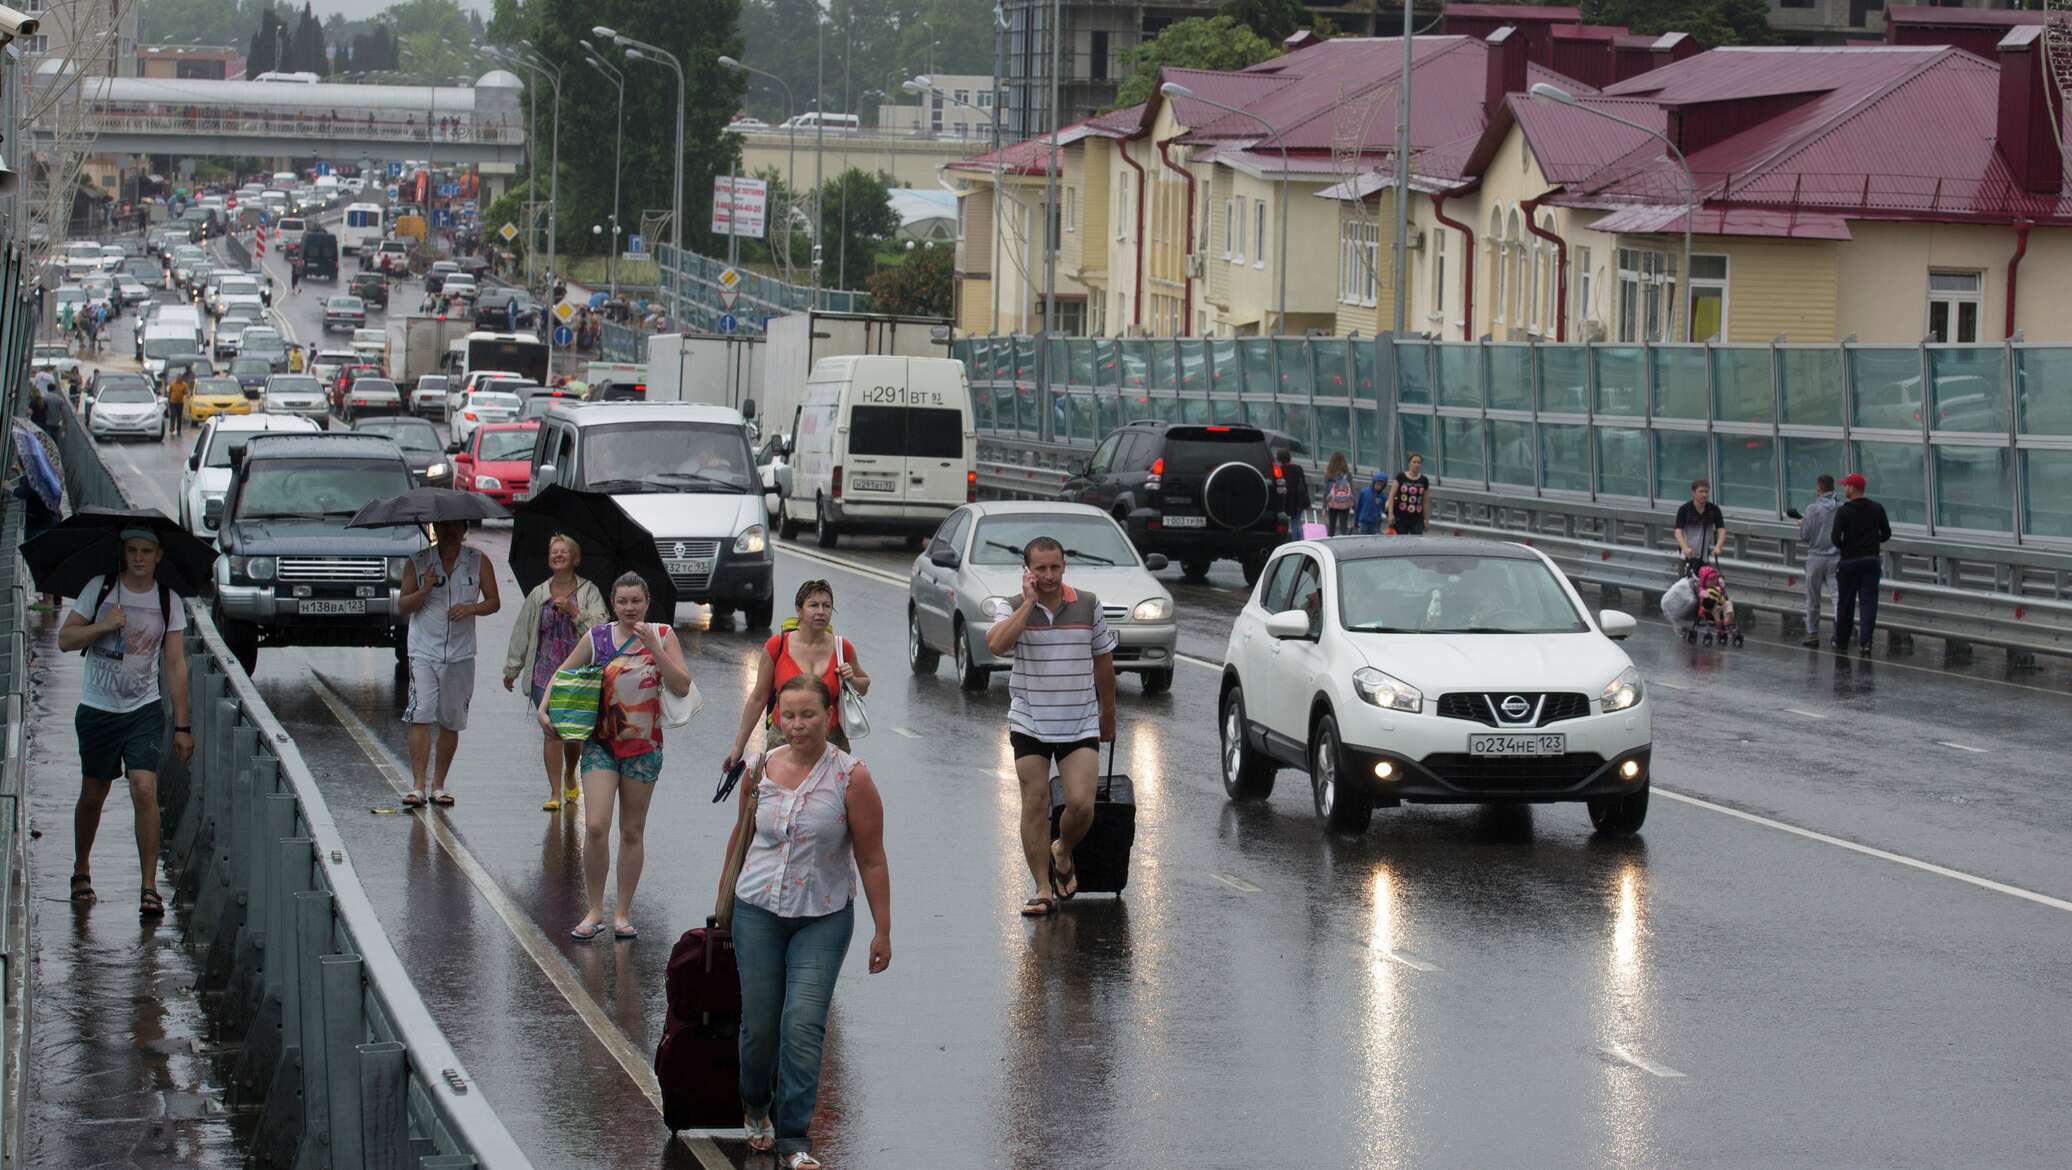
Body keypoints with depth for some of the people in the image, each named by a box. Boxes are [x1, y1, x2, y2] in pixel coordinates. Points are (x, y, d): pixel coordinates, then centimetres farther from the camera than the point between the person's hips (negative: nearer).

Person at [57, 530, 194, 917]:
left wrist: (182, 725, -1)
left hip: (144, 711, 0)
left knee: (145, 791, -15)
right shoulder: (99, 589, -1)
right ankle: (81, 870, 35)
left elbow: (175, 666, 2)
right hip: (97, 709, 0)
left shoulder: (168, 602, 1)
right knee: (93, 795, 11)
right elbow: (65, 639, -2)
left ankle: (149, 888, -11)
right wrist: (102, 626, -20)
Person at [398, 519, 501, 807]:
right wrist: (424, 590, -15)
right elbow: (403, 607, 3)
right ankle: (417, 786, -17)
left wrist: (470, 608, -13)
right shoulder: (417, 563, 3)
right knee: (420, 717, -14)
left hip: (460, 653, 2)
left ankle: (439, 785, 17)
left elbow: (494, 602, 7)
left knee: (451, 722, 7)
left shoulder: (478, 562, 5)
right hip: (424, 651, -2)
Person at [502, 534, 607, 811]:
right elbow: (522, 632, 13)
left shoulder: (588, 592, 3)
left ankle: (570, 778, 35)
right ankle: (555, 793, -5)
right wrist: (512, 669, 16)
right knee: (552, 731, -8)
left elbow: (600, 626, -8)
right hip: (545, 671, 1)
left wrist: (574, 611, -20)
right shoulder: (538, 595, 8)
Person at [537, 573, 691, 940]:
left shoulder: (662, 635, -2)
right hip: (601, 744, -1)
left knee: (632, 831, 9)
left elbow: (682, 686, -9)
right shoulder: (596, 638, -1)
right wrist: (543, 708, -6)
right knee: (595, 827, -12)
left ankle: (623, 914, 19)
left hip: (644, 745, 1)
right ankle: (594, 912, 1)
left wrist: (653, 647, -18)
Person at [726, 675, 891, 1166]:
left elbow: (872, 859, -7)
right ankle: (756, 1108, 35)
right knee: (759, 1024, 6)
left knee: (803, 1026, -13)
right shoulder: (761, 770, -1)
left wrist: (882, 930, -7)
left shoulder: (850, 777, -11)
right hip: (758, 911, 3)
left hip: (823, 918, -3)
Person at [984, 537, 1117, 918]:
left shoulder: (1088, 605, 1)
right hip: (1029, 724, -1)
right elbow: (996, 643, -26)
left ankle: (1062, 853, 21)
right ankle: (1043, 890, 8)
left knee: (1081, 804, -10)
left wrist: (1108, 714, 18)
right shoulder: (1013, 608, -4)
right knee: (1035, 804, 0)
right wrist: (1029, 602, -21)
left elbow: (1103, 661, 12)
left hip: (1081, 725, 1)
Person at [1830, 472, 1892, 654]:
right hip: (1871, 561, 2)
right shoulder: (1877, 508, 1)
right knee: (1869, 603, 1)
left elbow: (1836, 537, -16)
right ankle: (1865, 641, -10)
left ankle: (1841, 641, 20)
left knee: (1845, 604, 10)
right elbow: (1886, 534, 5)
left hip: (1848, 562, -2)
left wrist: (1844, 547, 4)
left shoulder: (1843, 511, -11)